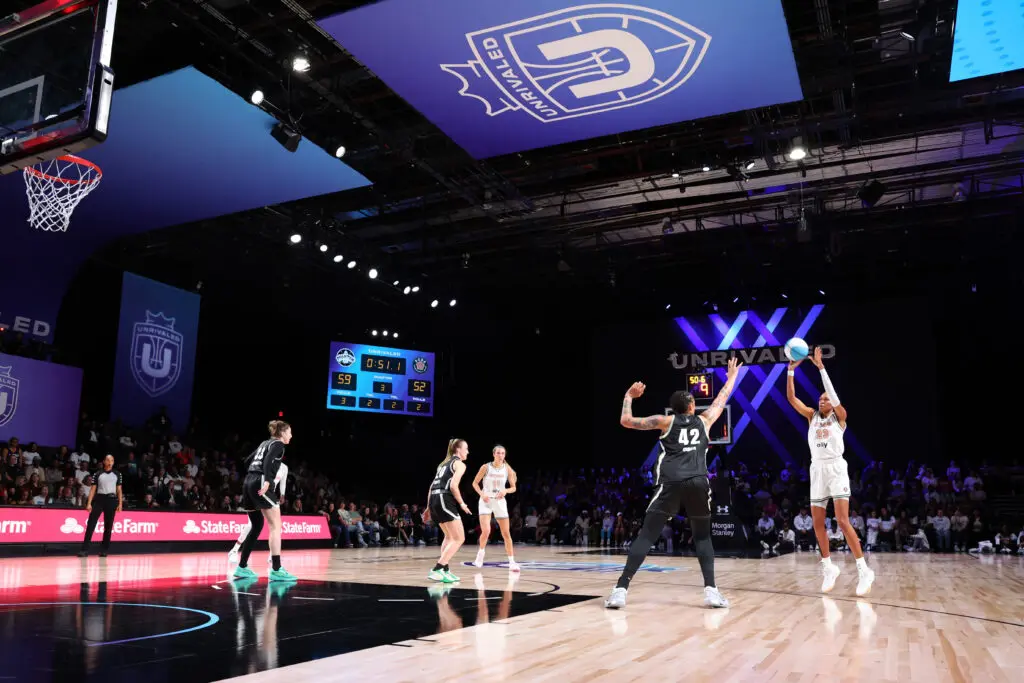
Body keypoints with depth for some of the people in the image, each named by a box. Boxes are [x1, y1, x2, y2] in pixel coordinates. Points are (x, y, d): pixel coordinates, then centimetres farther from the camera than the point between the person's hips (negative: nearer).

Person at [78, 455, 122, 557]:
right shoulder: (97, 474, 6)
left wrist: (120, 503, 1)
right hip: (99, 499, -1)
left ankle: (104, 550, 11)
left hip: (111, 500, 1)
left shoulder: (117, 474, 8)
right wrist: (89, 503, -4)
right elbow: (93, 489, 5)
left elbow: (119, 490, 8)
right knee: (91, 524, -7)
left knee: (108, 526, 4)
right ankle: (85, 549, -6)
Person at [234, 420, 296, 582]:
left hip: (249, 483, 9)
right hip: (261, 485, -9)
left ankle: (242, 567, 19)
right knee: (276, 526, -9)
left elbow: (247, 462, 25)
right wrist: (267, 481, -28)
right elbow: (268, 460, -19)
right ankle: (276, 569, -15)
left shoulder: (265, 443, 25)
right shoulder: (278, 444, 0)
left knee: (256, 526, 18)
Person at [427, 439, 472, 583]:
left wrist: (429, 508, 26)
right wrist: (462, 503, -3)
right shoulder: (459, 464, 1)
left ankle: (444, 570, 18)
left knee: (450, 536, 25)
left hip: (434, 500, 9)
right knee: (459, 539, -4)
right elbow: (453, 486, -13)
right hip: (445, 500, -9)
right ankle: (436, 570, -13)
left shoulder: (444, 463, 25)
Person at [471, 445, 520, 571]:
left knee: (506, 533, 1)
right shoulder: (486, 467, -8)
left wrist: (505, 491, -18)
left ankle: (512, 562, 10)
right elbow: (475, 483, 1)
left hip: (500, 502, 2)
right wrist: (481, 494, -16)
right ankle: (480, 554, 11)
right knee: (486, 531, -17)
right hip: (486, 501, -2)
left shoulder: (507, 469, -3)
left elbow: (513, 488, 3)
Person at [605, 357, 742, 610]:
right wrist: (732, 376, 57)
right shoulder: (704, 420, 23)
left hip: (671, 482, -1)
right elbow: (722, 398, 40)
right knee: (702, 536, 19)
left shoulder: (666, 421, 17)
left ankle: (621, 589, -11)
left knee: (647, 534, -1)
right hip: (699, 482, 1)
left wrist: (629, 396, 30)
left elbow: (626, 421, 15)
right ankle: (711, 590, 6)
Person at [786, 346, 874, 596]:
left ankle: (864, 570, -8)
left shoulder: (839, 416, 1)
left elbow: (833, 393, -17)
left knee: (843, 521, -13)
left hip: (836, 468, -5)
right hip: (817, 470, 5)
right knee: (818, 523, 6)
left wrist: (820, 367, -22)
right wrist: (791, 369, -10)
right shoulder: (812, 416, 11)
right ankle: (828, 568, 19)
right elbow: (791, 397, 0)